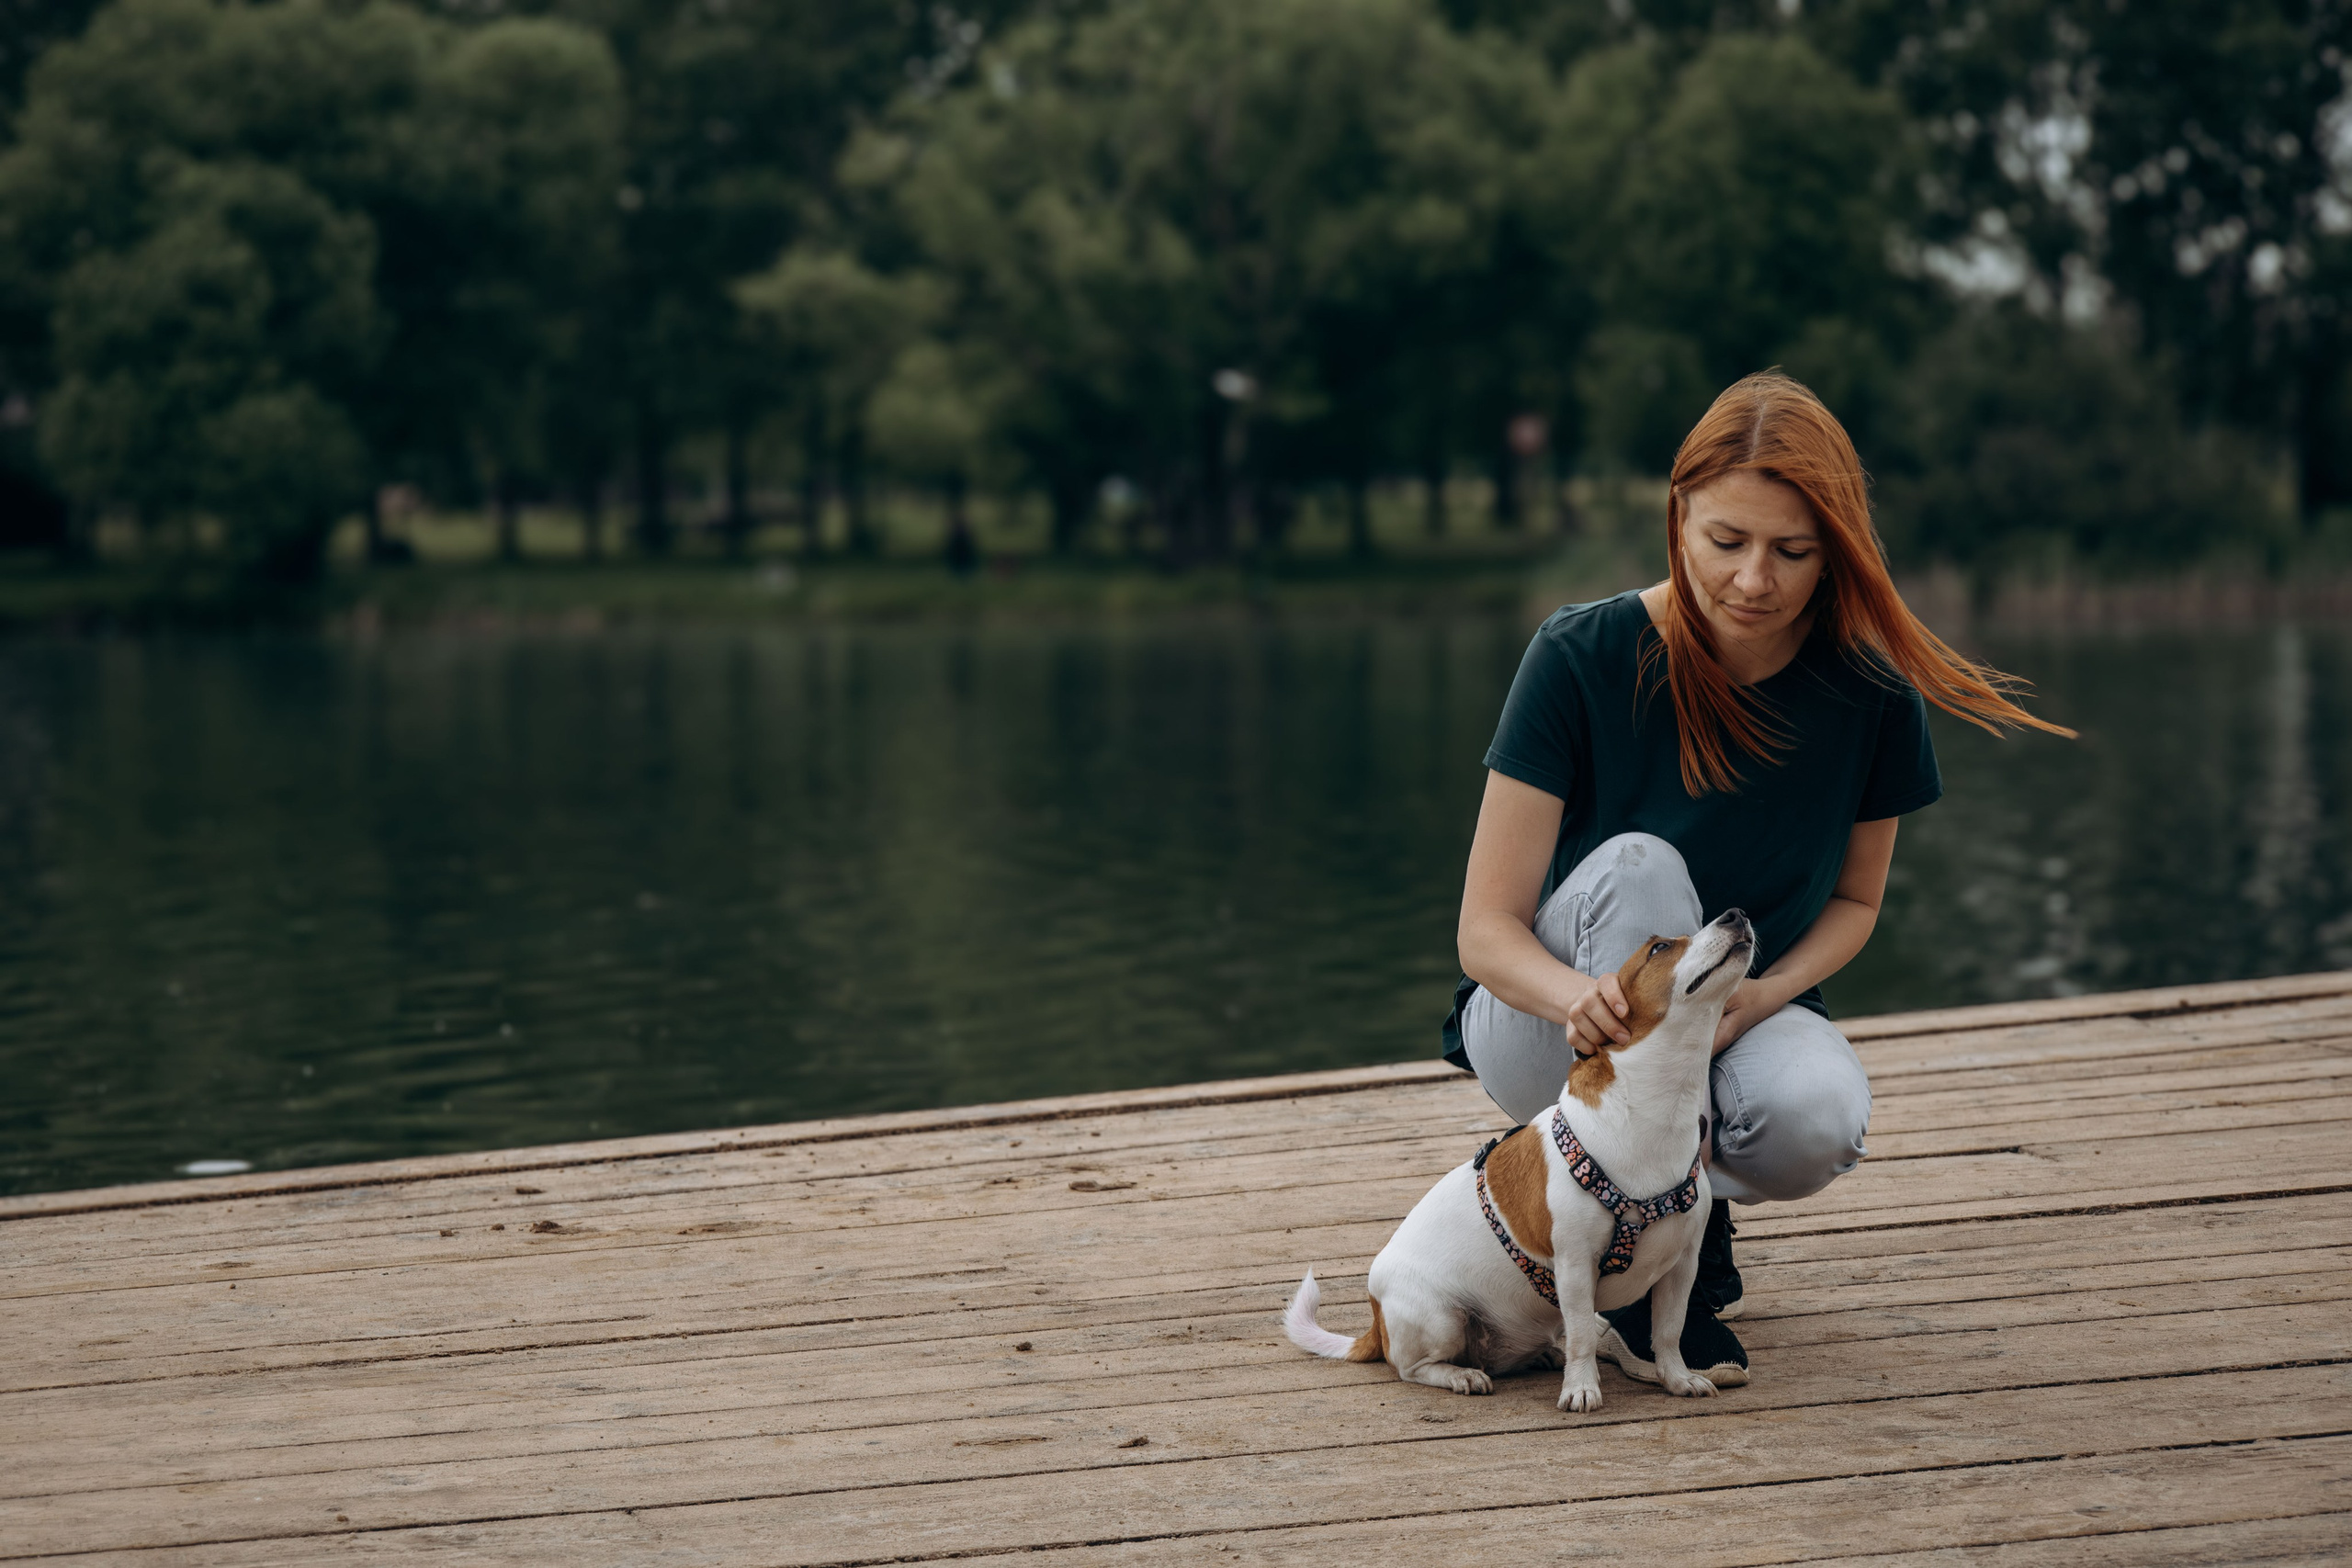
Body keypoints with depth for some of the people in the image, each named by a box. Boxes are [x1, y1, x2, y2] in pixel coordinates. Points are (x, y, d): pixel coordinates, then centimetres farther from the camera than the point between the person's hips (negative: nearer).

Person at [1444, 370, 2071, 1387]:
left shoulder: (1870, 692, -11)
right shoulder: (1582, 658, -19)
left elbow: (1853, 898, 5)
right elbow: (1486, 929, -19)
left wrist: (1763, 993, -17)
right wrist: (1581, 995, -42)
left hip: (1746, 1017, 2)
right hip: (1545, 1026, -1)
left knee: (1816, 1120, -34)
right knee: (1639, 866, -34)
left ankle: (1695, 1203, 5)